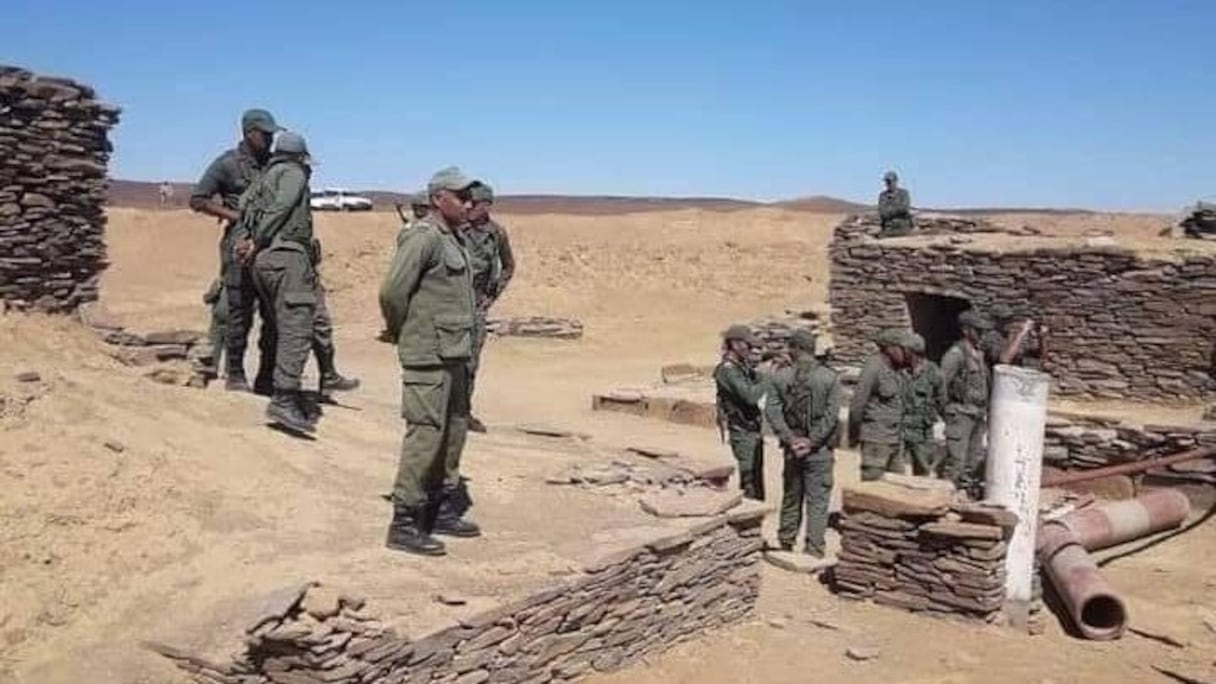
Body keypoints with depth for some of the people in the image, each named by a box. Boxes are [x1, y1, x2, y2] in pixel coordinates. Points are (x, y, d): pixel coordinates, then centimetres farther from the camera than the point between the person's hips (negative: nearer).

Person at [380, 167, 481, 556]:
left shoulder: (453, 239, 16)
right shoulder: (424, 237, -14)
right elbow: (392, 291, -19)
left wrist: (465, 347, 15)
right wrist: (403, 335, -6)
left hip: (455, 355, 10)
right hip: (429, 356, -10)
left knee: (453, 433, 15)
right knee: (425, 435, -8)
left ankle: (443, 510, 28)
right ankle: (404, 524, -1)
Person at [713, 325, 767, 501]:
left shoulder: (743, 366, 12)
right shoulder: (727, 370, -17)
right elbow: (750, 395, -27)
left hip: (753, 431, 9)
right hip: (742, 432, -9)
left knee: (756, 481, 15)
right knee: (752, 487, -8)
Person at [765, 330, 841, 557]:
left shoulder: (781, 376, 0)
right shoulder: (829, 377, -5)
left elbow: (771, 409, -7)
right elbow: (832, 414, -11)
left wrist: (790, 439, -8)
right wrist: (812, 441, -10)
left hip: (792, 447, 2)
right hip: (819, 450, -2)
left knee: (791, 496, 16)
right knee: (817, 500, 3)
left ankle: (786, 544, 24)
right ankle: (814, 550, 2)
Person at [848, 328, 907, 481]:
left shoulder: (896, 370, 11)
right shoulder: (874, 368, -13)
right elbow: (857, 404, -13)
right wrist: (854, 435, -8)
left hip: (895, 439, 9)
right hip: (876, 439, -8)